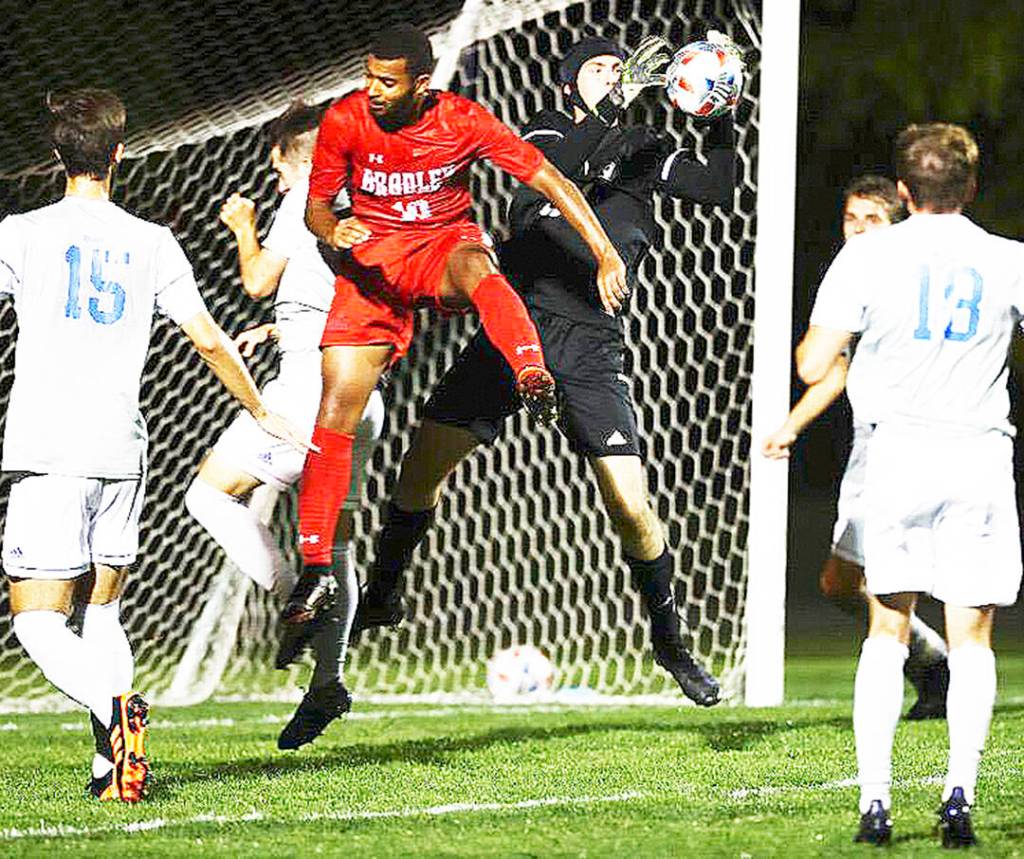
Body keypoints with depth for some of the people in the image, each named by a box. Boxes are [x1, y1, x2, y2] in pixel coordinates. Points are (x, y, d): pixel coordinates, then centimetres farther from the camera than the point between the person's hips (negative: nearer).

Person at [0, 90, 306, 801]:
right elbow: (210, 341, 8)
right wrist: (262, 413, 21)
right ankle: (110, 765, 3)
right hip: (122, 450, 4)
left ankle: (115, 707, -29)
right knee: (100, 610, 17)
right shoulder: (152, 243, 8)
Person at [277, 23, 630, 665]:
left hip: (444, 244, -1)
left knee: (476, 269, -41)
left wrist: (607, 256, -17)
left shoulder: (463, 122, -13)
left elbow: (548, 179, -11)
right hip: (371, 259, 1)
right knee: (335, 412, -9)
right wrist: (332, 231, -23)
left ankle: (533, 377, -63)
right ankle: (316, 571, -4)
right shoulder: (345, 120, -9)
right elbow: (316, 204, 2)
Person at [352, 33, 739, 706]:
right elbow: (554, 165, -13)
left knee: (631, 507, -9)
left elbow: (718, 190, 3)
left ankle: (669, 640, 10)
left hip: (592, 344, 0)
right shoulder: (550, 130, 10)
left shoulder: (639, 151, 12)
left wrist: (722, 119, -8)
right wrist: (617, 105, -20)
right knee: (423, 464, -5)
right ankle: (384, 594, 16)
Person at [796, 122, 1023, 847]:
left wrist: (824, 339, 21)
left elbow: (812, 367, 0)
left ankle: (875, 797, -3)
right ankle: (960, 790, -9)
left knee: (887, 631, 7)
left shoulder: (870, 256, 0)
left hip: (898, 452, 0)